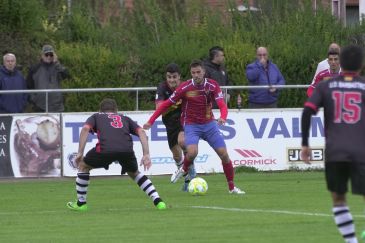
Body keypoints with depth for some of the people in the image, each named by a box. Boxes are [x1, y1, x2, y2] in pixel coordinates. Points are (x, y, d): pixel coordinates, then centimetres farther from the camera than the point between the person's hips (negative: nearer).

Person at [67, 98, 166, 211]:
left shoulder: (96, 117, 31)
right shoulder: (125, 118, 36)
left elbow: (85, 129, 10)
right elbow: (141, 132, 20)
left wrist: (80, 153, 7)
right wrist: (146, 154, 13)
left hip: (105, 149, -2)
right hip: (127, 150, 2)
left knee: (83, 166, 26)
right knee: (134, 173, 31)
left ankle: (81, 203, 28)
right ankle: (158, 201, 15)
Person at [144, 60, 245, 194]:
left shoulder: (212, 85, -8)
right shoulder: (185, 87, -13)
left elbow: (222, 105, -16)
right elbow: (166, 104, -6)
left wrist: (223, 117, -40)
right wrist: (151, 121, -7)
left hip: (209, 124, 3)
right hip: (191, 125, -3)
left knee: (224, 154, -4)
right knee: (192, 152, -29)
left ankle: (232, 187, 12)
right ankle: (184, 170, 6)